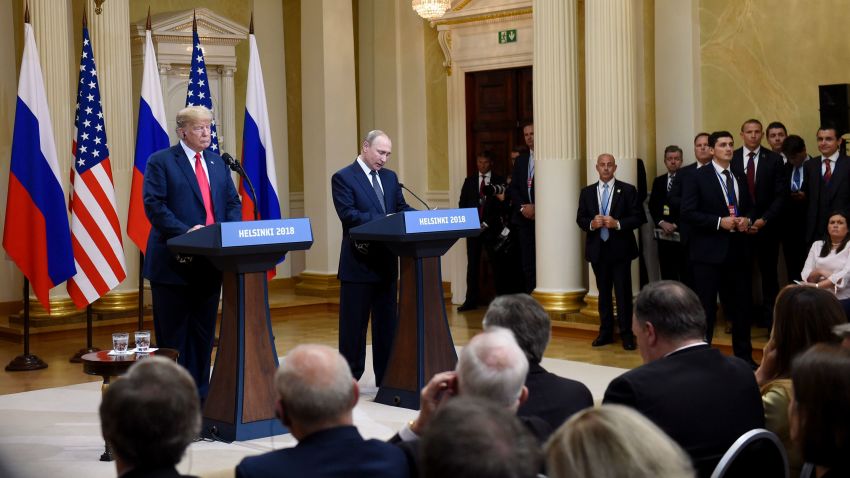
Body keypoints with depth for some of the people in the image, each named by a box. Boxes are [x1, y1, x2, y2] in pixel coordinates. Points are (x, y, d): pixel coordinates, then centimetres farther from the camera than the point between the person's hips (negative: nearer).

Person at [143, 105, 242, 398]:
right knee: (172, 334, 2)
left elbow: (233, 202, 13)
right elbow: (154, 205, -13)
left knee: (203, 333, 10)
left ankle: (200, 394, 17)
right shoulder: (161, 161, -3)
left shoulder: (217, 162, 15)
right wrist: (184, 232, -22)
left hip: (210, 262, 6)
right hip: (174, 262, -5)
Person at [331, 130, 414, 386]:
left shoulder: (390, 177, 14)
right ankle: (349, 378, 7)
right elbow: (347, 214, -18)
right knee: (354, 322, 0)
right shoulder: (343, 178, -7)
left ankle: (386, 376, 17)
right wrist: (382, 220, -26)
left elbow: (402, 208, 12)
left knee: (387, 320, 10)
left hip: (387, 260, 6)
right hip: (359, 261, -6)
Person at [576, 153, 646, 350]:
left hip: (620, 249, -3)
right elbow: (580, 219, 8)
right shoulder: (587, 192, 9)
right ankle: (606, 332, 19)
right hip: (598, 250, 3)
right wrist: (591, 224, -14)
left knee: (623, 292, -1)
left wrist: (617, 223, -18)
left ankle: (626, 333, 6)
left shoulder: (628, 190, -1)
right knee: (603, 292, 11)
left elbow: (639, 217, -5)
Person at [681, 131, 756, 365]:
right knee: (706, 307, 0)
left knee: (741, 305, 10)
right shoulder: (699, 177, -5)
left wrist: (747, 220, -2)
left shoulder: (740, 178, 14)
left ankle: (744, 356, 22)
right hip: (709, 251, -5)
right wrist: (719, 222, -18)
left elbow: (749, 207, 21)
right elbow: (688, 213, -11)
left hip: (737, 249, 6)